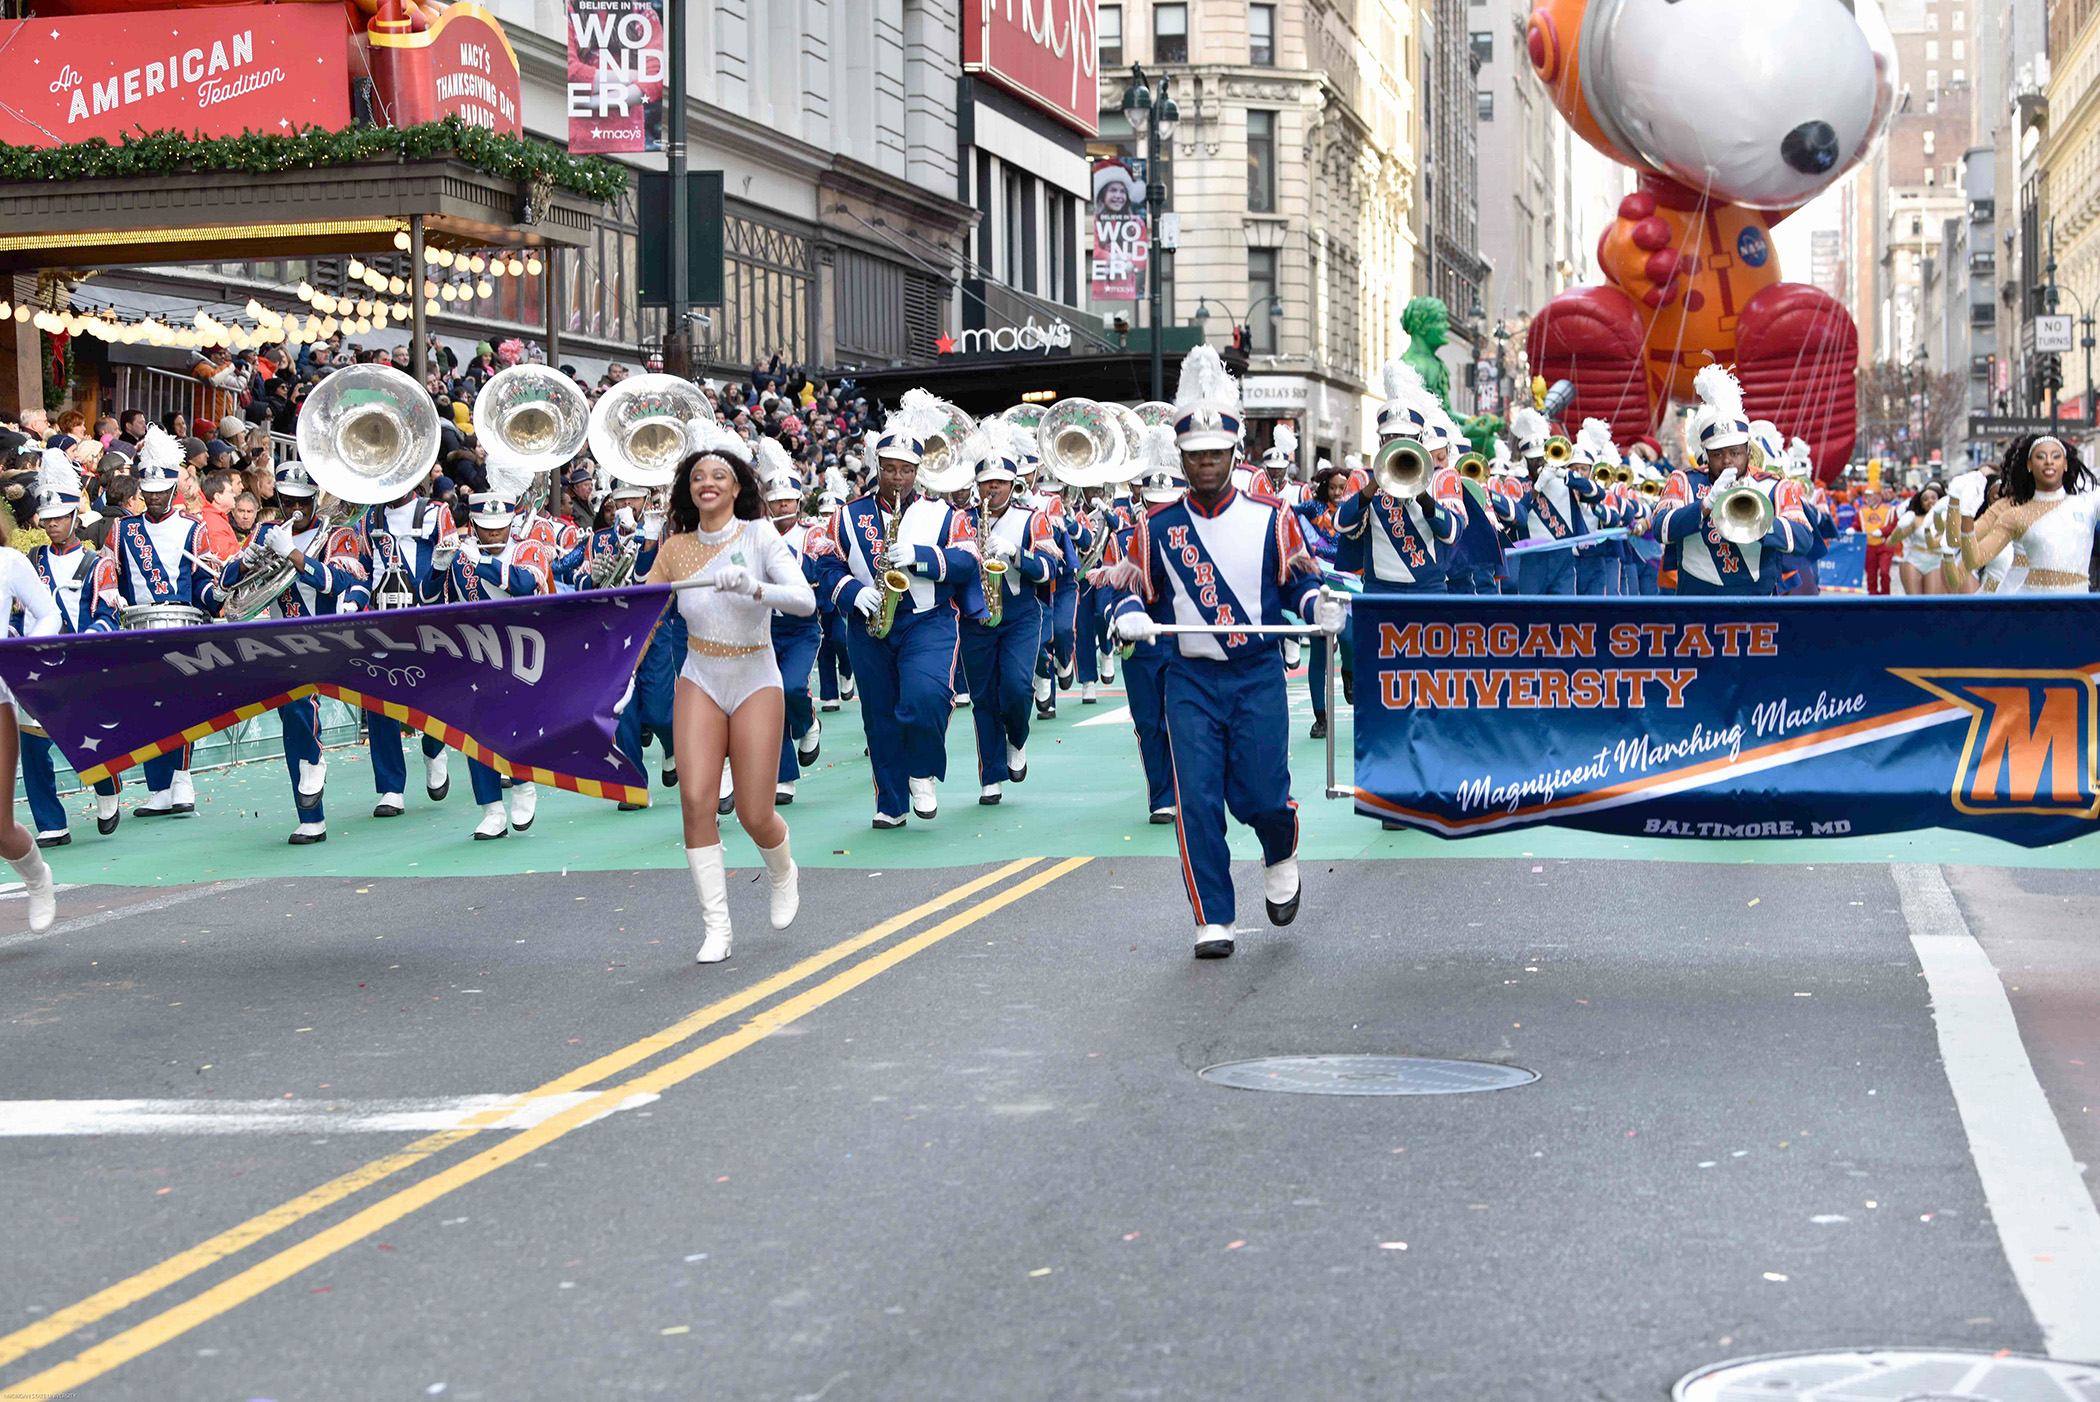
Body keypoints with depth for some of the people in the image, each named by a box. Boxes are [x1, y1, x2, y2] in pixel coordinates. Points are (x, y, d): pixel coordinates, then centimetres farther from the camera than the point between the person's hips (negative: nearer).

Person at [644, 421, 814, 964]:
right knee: (696, 799, -14)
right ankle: (715, 926, -5)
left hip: (756, 684, -2)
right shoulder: (676, 549, 2)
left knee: (755, 815, -4)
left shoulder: (759, 536, -8)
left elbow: (805, 600, -20)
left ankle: (782, 874, 33)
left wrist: (753, 588, -36)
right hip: (700, 682, 2)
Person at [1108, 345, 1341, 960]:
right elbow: (1136, 589, 9)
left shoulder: (1270, 518, 2)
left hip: (1259, 675, -1)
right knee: (1197, 800, -6)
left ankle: (1281, 859, 32)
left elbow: (1300, 579, 8)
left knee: (1260, 797, -4)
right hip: (1191, 679, 1)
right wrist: (1131, 615, -14)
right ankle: (1213, 920, 3)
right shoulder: (1157, 527, 3)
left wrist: (1320, 604, -14)